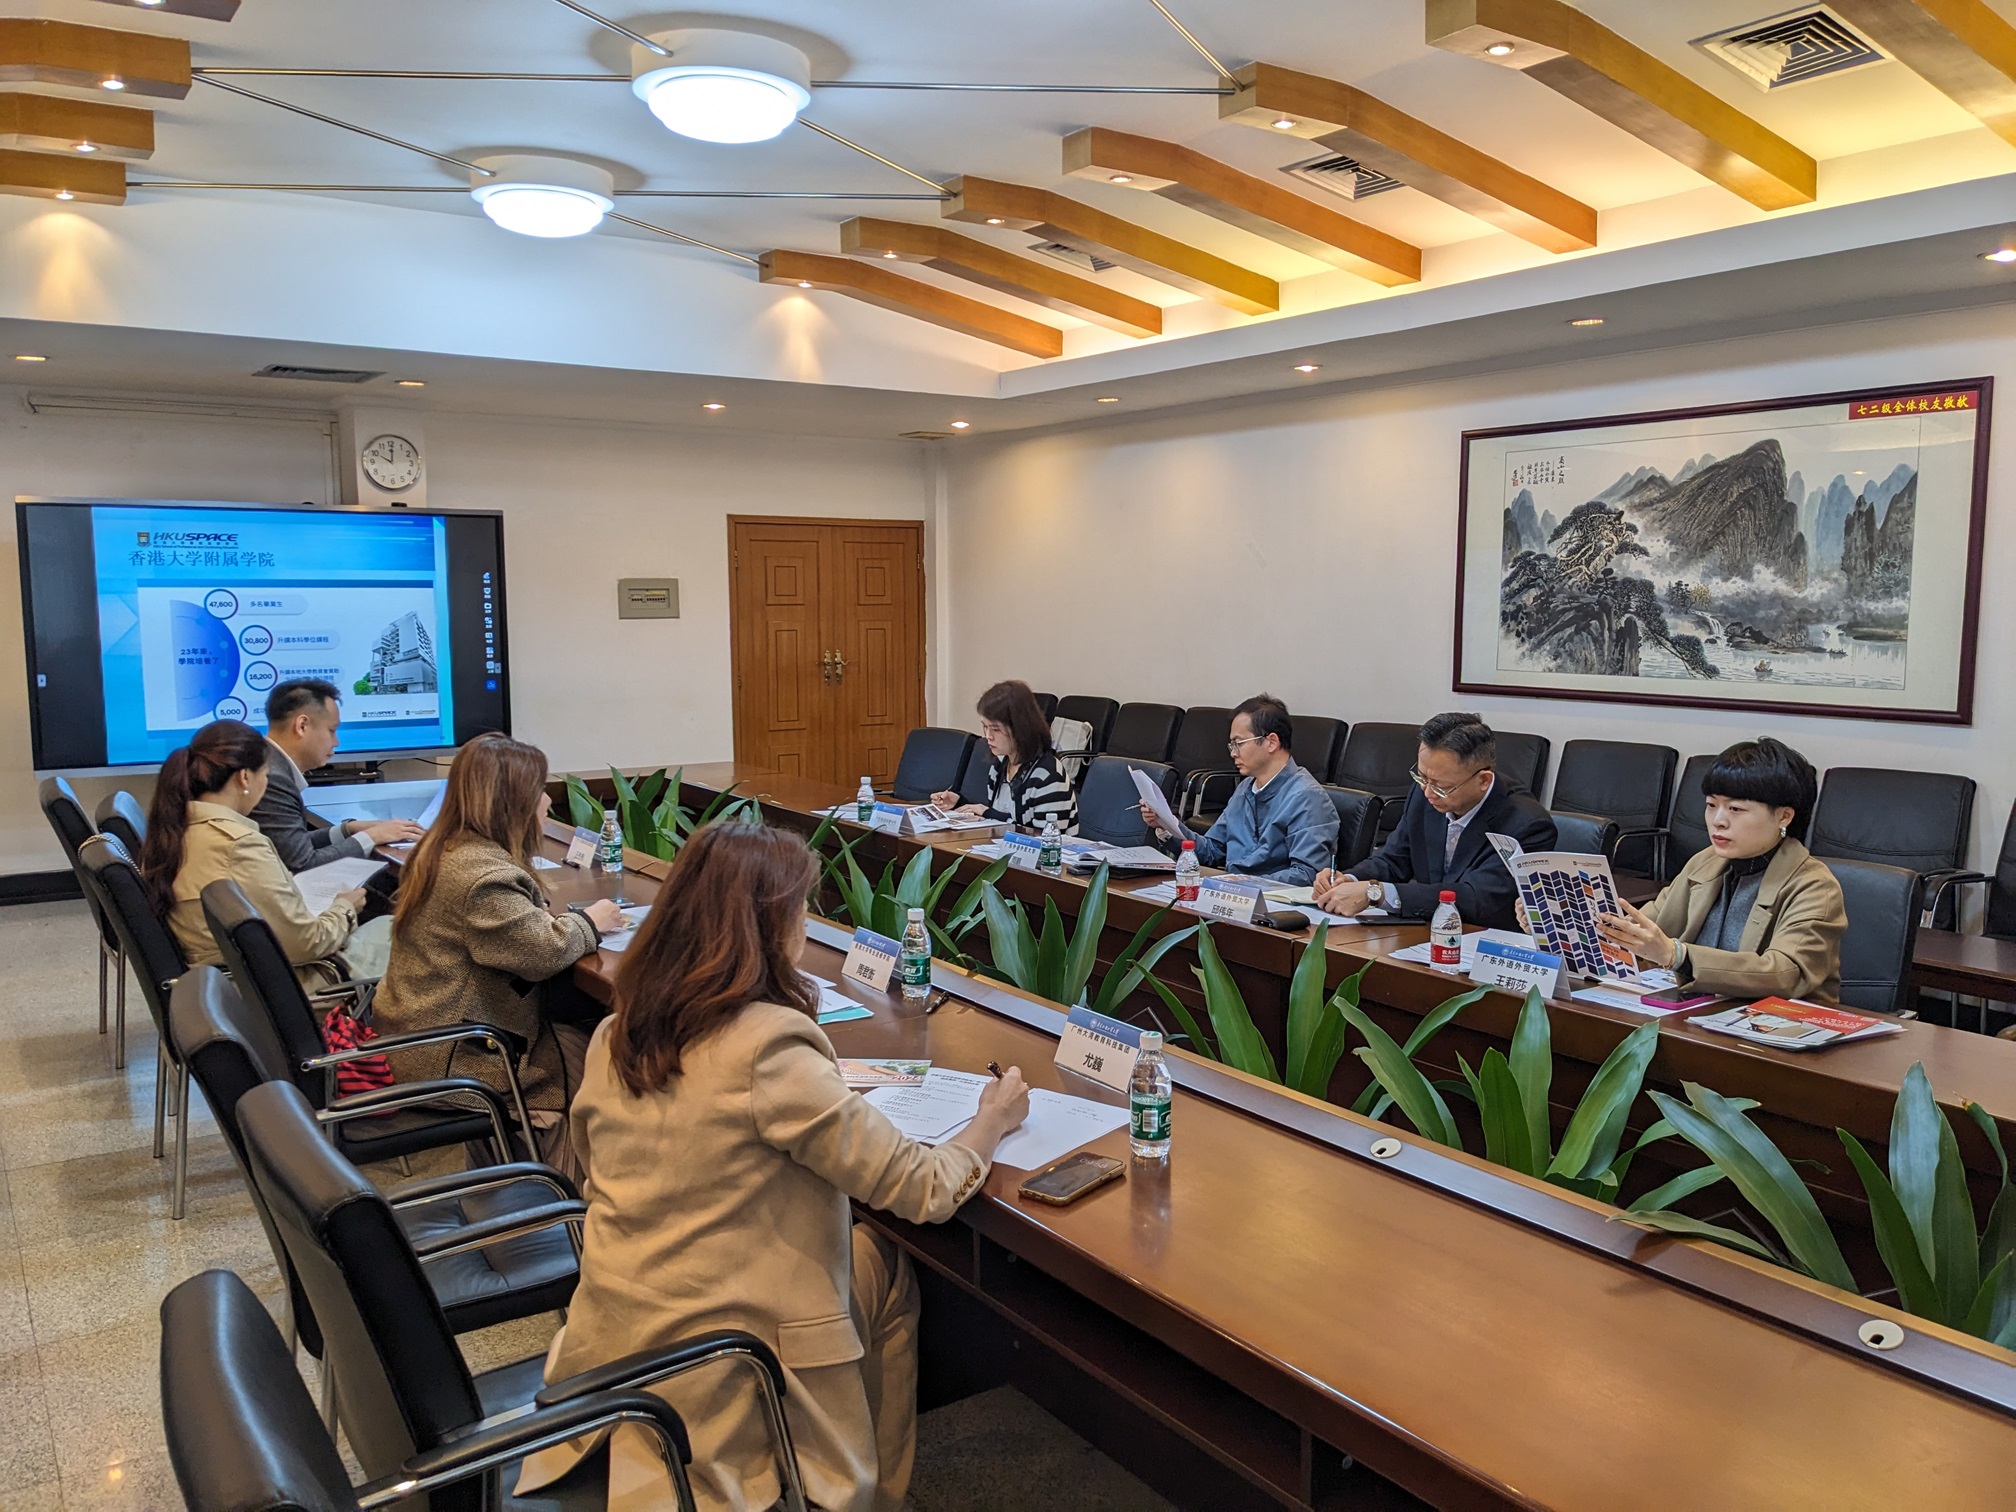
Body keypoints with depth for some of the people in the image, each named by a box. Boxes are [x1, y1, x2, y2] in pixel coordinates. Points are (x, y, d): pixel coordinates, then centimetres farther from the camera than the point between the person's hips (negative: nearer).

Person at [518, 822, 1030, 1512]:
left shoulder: (612, 1038, -2)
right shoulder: (770, 1047, -23)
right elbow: (925, 1192, -17)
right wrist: (994, 1119, 3)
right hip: (717, 1383, -6)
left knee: (860, 1247, 22)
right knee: (883, 1264, 17)